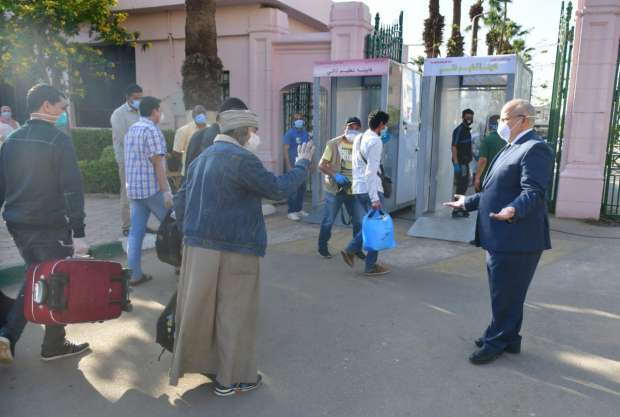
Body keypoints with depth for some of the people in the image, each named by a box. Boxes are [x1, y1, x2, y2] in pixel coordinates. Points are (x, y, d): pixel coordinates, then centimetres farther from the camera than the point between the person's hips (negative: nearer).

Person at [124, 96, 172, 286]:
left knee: (136, 231, 6)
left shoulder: (131, 129, 14)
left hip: (133, 188, 8)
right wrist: (166, 190, -16)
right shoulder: (152, 130, -12)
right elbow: (157, 162, -17)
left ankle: (135, 274, 6)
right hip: (152, 188, -8)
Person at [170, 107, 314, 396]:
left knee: (202, 309, 18)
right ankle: (231, 378, 19)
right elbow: (278, 189, -12)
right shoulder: (241, 159, -16)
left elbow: (180, 202, 13)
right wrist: (302, 163, 2)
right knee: (233, 313, 6)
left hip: (198, 248, 8)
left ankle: (199, 361, 35)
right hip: (232, 252, -8)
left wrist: (191, 233, 21)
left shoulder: (202, 158, 11)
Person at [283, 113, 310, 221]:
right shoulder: (290, 133, -8)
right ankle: (291, 212, -1)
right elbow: (286, 150, -11)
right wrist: (288, 166, -18)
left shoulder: (305, 133, 11)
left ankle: (299, 209, 23)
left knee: (302, 188, 12)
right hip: (293, 165, -7)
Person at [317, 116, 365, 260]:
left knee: (358, 221, 6)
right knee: (328, 220, 7)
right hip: (334, 189, -3)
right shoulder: (333, 144, -6)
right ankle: (322, 247, 25)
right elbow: (321, 165, -8)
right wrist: (335, 175, -22)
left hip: (353, 190, 3)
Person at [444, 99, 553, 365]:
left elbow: (533, 192, -28)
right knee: (504, 294, 20)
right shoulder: (512, 148, 17)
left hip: (516, 239, -10)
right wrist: (468, 203, 26)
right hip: (500, 238, 11)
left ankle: (496, 343, 17)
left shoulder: (535, 148, -16)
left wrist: (513, 211, -46)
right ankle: (507, 338, 34)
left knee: (506, 296, 3)